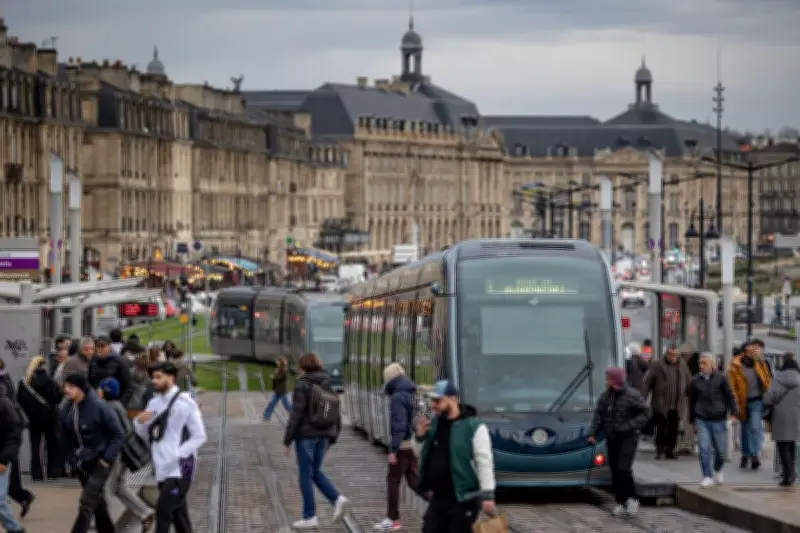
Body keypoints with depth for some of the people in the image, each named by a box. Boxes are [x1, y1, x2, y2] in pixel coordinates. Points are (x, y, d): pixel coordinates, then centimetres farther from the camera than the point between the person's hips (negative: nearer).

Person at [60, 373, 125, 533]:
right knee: (97, 502, 17)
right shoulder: (66, 410, -3)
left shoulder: (99, 408, -19)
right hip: (81, 464, 6)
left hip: (100, 461, -6)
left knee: (86, 504, -13)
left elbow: (118, 435, -13)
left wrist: (107, 458, -17)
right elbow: (67, 438, 12)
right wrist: (72, 459, 5)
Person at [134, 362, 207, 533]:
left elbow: (199, 436, -8)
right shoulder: (154, 403, 10)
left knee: (163, 508, -16)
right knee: (177, 512, 15)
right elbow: (145, 434, 17)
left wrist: (178, 454, -17)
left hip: (180, 468, -7)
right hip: (162, 467, 7)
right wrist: (139, 421, -5)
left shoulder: (185, 403, -9)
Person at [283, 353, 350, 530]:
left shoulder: (303, 385, -12)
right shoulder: (327, 385, 9)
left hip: (306, 434, -7)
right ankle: (337, 499, -1)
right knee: (315, 471, 19)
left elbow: (296, 415, -16)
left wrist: (287, 441, -11)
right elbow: (336, 415, 12)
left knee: (305, 474, 3)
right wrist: (332, 438, 20)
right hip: (324, 435, 7)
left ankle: (310, 517, 6)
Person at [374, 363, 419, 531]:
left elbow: (399, 426, -21)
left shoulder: (397, 397, -16)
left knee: (393, 481, 1)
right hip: (413, 444, 8)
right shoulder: (410, 394, 11)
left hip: (403, 445, -8)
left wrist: (393, 450, -19)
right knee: (414, 480, 13)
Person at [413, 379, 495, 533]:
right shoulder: (434, 425, 10)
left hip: (464, 499, -7)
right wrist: (419, 436, 0)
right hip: (438, 498, 7)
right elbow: (421, 453, 21)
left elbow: (485, 463, -15)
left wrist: (487, 495, -20)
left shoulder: (474, 427, -12)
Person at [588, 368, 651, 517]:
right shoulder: (606, 396, 6)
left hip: (628, 438, -6)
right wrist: (593, 434, 1)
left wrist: (630, 426, -15)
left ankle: (632, 499, 1)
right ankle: (620, 502, 14)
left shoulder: (631, 395, -11)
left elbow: (645, 413, -7)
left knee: (624, 468, -15)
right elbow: (599, 415, 11)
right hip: (612, 438, 6)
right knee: (614, 470, 5)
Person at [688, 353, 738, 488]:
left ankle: (718, 471, 34)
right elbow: (692, 402, 14)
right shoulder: (695, 381, 4)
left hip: (719, 419, -1)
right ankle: (707, 477, -6)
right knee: (704, 449, -11)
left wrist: (733, 413, -9)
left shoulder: (721, 378, -1)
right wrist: (692, 421, 17)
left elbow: (730, 397, 2)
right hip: (702, 420, 1)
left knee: (720, 450, 6)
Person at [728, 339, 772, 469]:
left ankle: (755, 455, -16)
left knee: (755, 427, -14)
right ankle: (745, 455, 26)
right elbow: (732, 388, -8)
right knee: (745, 429, 12)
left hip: (757, 401, 0)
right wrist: (736, 405, -14)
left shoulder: (760, 364, 2)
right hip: (743, 402, 0)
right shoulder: (735, 367, -8)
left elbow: (767, 382, 12)